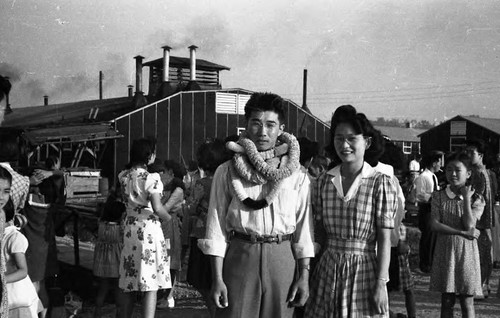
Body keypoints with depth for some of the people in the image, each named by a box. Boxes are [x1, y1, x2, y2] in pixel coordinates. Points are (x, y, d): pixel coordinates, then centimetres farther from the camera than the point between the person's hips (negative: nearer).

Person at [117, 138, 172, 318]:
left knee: (129, 284, 16)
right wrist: (169, 218, -4)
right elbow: (157, 208, -22)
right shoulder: (151, 178, -14)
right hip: (149, 230, -6)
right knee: (150, 284, -3)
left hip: (129, 229, 6)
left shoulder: (123, 176, 5)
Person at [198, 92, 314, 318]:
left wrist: (304, 275, -1)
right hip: (239, 256, -1)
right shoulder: (227, 172, 2)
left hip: (282, 258, 1)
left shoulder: (297, 176, 6)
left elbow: (303, 228, 5)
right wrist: (217, 278, -5)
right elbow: (216, 228, -1)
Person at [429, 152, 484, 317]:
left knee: (467, 304, 3)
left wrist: (466, 198, -13)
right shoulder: (438, 196, 2)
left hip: (466, 253, -1)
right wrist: (461, 233, -16)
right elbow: (434, 225, -9)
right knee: (447, 302, 7)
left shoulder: (476, 199, -1)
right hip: (444, 252, 1)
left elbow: (469, 225, -14)